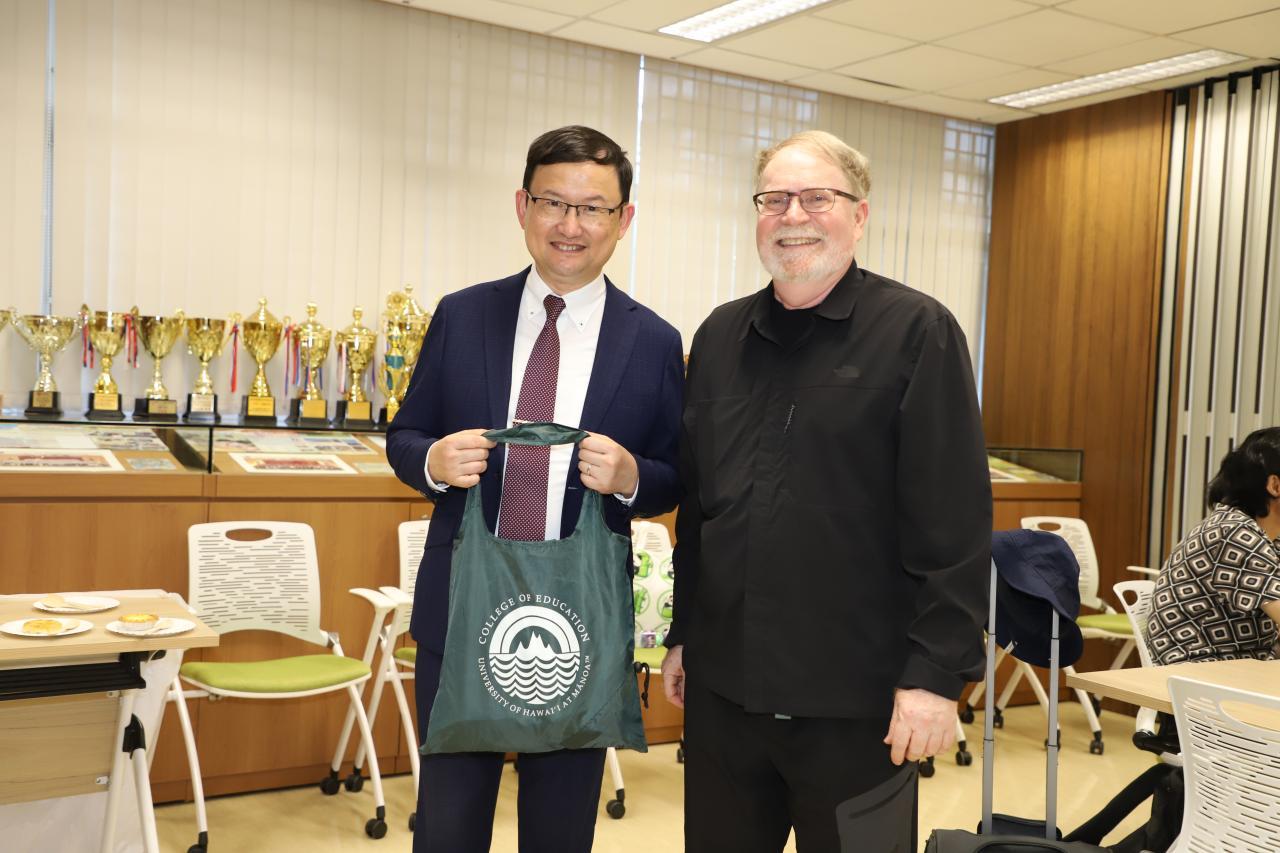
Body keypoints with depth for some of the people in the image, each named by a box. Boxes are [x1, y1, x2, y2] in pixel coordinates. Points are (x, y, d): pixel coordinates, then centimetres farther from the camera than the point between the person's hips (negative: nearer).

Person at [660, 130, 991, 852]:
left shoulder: (917, 332, -7)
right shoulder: (720, 338, 9)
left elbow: (954, 523, -12)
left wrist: (938, 674, -16)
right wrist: (683, 634, 15)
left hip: (855, 700, -5)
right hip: (722, 685, 5)